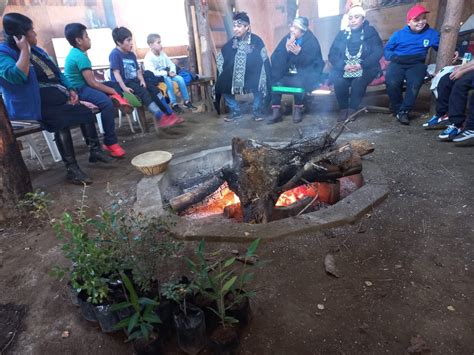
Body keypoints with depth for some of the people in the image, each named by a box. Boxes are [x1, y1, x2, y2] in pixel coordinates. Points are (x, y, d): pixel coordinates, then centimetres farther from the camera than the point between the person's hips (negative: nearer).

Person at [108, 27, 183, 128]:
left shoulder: (131, 54, 14)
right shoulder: (115, 54, -9)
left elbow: (138, 70, 15)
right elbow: (116, 73, -16)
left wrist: (142, 80, -4)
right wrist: (124, 88, -26)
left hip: (134, 81, 8)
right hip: (124, 83, -8)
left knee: (154, 89, -9)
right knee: (143, 92, -29)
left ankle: (170, 114, -12)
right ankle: (161, 118, -32)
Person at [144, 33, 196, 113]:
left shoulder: (162, 53, 7)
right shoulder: (148, 57, -15)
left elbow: (171, 64, 11)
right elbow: (152, 72, -26)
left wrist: (172, 71, -12)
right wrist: (167, 73, -24)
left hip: (166, 75, 7)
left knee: (180, 78, -15)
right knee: (168, 80, -35)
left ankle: (187, 101, -8)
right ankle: (173, 104, -28)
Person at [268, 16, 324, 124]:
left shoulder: (311, 41, -9)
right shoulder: (286, 39, 1)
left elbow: (310, 62, -20)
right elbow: (275, 59, -9)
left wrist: (299, 53, -34)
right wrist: (286, 49, -25)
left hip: (306, 74, -4)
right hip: (288, 74, 4)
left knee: (299, 81, -35)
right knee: (274, 79, -19)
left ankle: (298, 109, -14)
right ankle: (276, 112, -17)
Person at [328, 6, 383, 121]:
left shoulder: (370, 32, 6)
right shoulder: (342, 34, 13)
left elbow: (378, 52, -5)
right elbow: (332, 54, 3)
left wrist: (361, 65, -22)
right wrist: (343, 66, -17)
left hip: (365, 68, -2)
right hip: (344, 69, 2)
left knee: (358, 82, -34)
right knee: (338, 80, -31)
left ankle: (352, 110, -19)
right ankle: (343, 109, -16)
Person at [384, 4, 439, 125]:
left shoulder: (431, 33, 10)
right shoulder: (399, 34, 7)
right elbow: (386, 50, 12)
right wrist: (394, 57, -10)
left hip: (417, 64, 1)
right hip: (398, 63, 0)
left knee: (415, 84, -33)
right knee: (391, 83, -33)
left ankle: (403, 111, -16)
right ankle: (398, 109, -8)